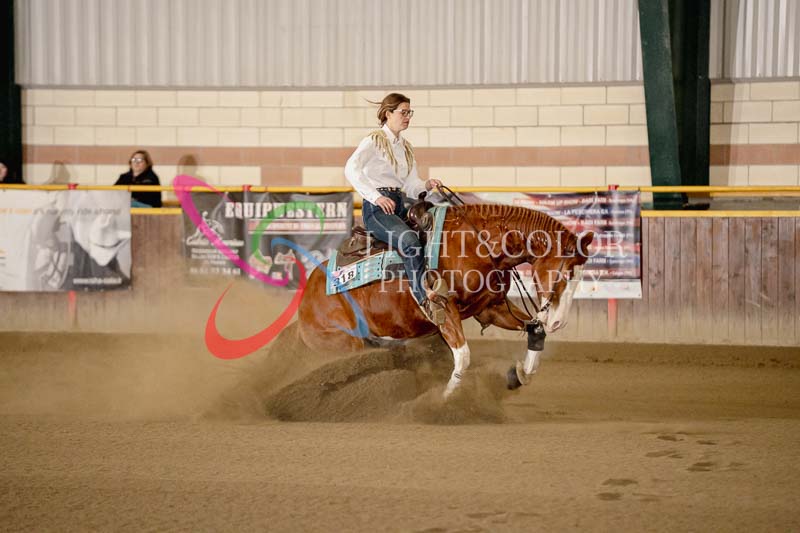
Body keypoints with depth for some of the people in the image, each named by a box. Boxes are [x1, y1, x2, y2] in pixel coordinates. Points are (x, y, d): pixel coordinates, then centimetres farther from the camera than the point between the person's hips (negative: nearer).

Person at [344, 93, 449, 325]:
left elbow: (412, 186, 18)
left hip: (399, 207, 9)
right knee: (409, 239, -34)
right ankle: (423, 296, -41)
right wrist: (376, 196, -27)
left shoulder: (406, 147, 21)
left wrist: (428, 185, -5)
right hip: (376, 208, -9)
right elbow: (352, 169, -19)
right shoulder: (374, 141, -2)